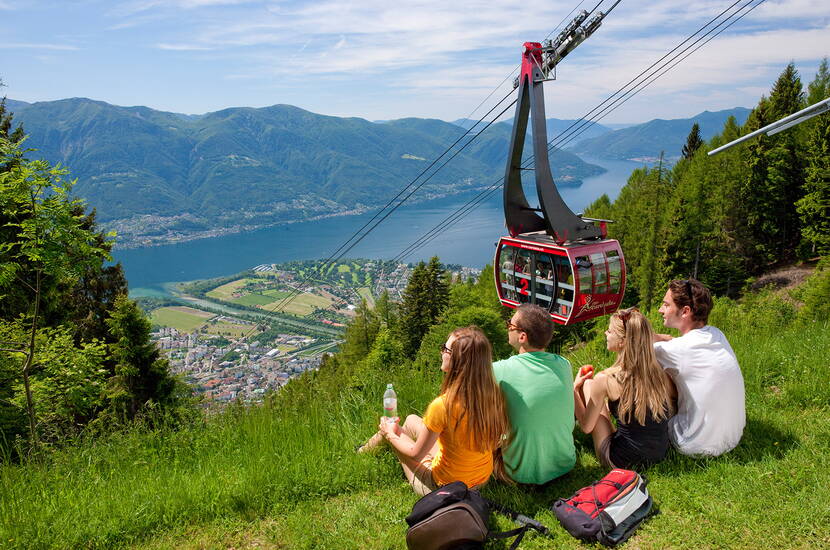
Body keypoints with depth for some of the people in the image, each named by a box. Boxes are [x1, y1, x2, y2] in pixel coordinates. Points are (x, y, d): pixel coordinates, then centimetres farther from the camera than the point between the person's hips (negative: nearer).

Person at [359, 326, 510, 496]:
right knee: (411, 420, 21)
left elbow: (416, 454, -18)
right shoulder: (493, 394, -16)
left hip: (444, 487, -5)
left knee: (393, 428, 14)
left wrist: (390, 435, 2)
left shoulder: (442, 405, -32)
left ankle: (365, 451, 46)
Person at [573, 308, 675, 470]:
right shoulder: (659, 372, -8)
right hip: (660, 455, 5)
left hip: (622, 461, -5)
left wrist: (575, 389, 6)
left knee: (587, 384, 8)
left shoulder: (605, 380, -20)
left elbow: (586, 427, -9)